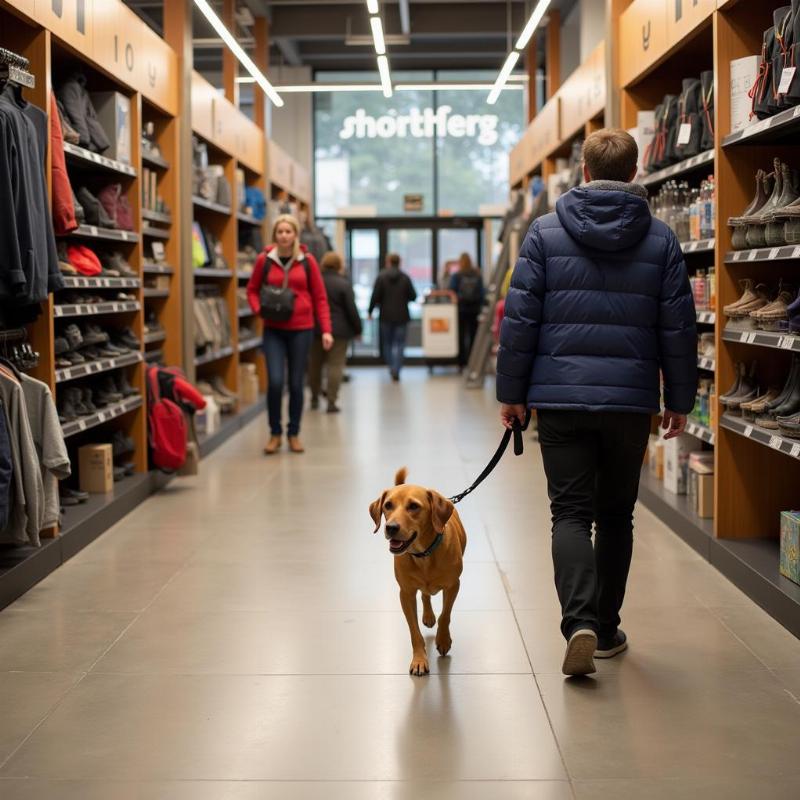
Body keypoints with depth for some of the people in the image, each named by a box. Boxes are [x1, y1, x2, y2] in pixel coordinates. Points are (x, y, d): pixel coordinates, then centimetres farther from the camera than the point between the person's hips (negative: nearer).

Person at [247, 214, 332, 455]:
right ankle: (275, 433, 7)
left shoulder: (307, 261, 0)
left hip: (301, 330, 0)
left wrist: (326, 330, -5)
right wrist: (259, 309, -9)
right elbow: (252, 290, 11)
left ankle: (294, 434, 20)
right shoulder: (264, 260, 0)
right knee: (275, 382, -11)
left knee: (296, 383, 6)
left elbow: (320, 297, 2)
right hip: (273, 330, 0)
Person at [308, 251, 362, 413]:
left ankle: (315, 398, 26)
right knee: (335, 365, -2)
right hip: (339, 330, -4)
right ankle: (331, 401, -7)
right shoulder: (344, 284, -9)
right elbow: (351, 310, -9)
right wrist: (358, 328, 2)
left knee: (315, 365, 16)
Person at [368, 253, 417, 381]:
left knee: (387, 343, 15)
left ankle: (392, 367, 12)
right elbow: (413, 296, -3)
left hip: (386, 315, 0)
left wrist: (370, 311, 0)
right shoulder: (405, 278, -3)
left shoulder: (381, 276, -7)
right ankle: (396, 370, -10)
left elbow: (375, 296, -10)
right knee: (399, 344, 1)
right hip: (401, 316, 0)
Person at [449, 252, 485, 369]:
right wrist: (480, 305, 8)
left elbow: (451, 292, -6)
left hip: (461, 308, -2)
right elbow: (482, 292, 2)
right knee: (473, 335, 5)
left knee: (461, 336, 4)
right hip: (474, 309, 2)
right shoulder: (477, 275, 1)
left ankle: (462, 362, 2)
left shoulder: (456, 276, -7)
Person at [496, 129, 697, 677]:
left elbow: (520, 318, -3)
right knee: (616, 515, 15)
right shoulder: (660, 239, 2)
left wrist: (512, 392, 3)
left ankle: (581, 622, -18)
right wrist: (680, 398, 10)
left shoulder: (546, 233, 0)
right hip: (631, 400, 1)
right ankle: (607, 630, 23)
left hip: (561, 398, -1)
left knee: (571, 512, 2)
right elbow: (679, 327, 2)